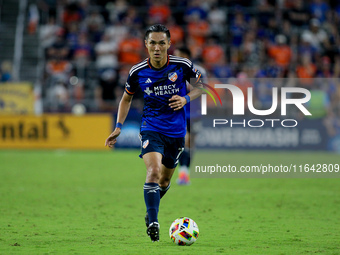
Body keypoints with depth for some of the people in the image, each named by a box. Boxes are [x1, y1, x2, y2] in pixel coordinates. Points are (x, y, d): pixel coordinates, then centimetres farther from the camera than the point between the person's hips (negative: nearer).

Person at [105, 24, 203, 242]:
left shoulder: (182, 65, -8)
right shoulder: (138, 72, -6)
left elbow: (201, 86, 8)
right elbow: (127, 98, 11)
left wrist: (186, 98, -12)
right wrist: (119, 127, 2)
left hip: (177, 131, 2)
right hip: (151, 128, -2)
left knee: (165, 179, 14)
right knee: (153, 170, -25)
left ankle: (150, 212, 43)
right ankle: (153, 222, -28)